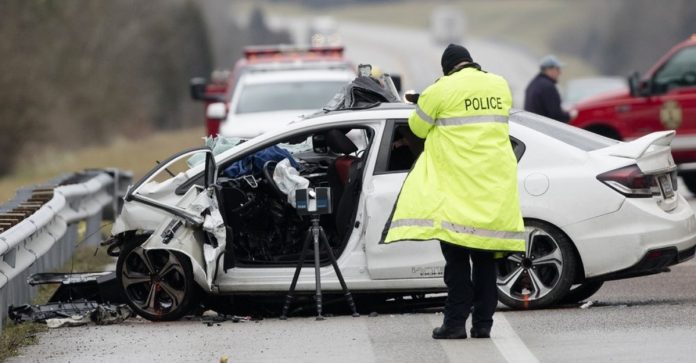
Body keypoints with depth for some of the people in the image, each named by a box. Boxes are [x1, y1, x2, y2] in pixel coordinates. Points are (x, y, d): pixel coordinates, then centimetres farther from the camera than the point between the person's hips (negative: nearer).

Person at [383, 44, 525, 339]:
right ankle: (483, 323, 9)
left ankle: (455, 322, -5)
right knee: (485, 257, 10)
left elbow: (417, 127, 4)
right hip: (495, 185, 4)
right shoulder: (500, 85, 8)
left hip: (457, 187, -4)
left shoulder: (442, 90, -6)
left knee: (456, 256, 0)